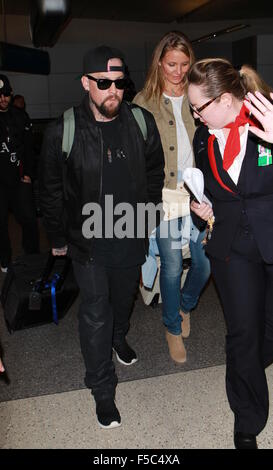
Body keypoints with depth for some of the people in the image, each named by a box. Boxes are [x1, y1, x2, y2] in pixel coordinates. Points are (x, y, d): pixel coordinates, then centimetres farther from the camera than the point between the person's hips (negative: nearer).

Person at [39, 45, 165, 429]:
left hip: (130, 235, 3)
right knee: (95, 313, 4)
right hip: (87, 239, -2)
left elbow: (154, 172, 7)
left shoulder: (142, 123, -7)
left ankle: (119, 337, 57)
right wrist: (58, 239, 1)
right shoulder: (63, 132, -14)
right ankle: (103, 389, 23)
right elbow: (51, 192, -4)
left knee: (124, 297, 23)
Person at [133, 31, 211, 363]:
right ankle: (173, 329, 29)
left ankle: (186, 305, 40)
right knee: (172, 267, 4)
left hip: (198, 194, 3)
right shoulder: (144, 102, 1)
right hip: (164, 197, -2)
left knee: (205, 262, 6)